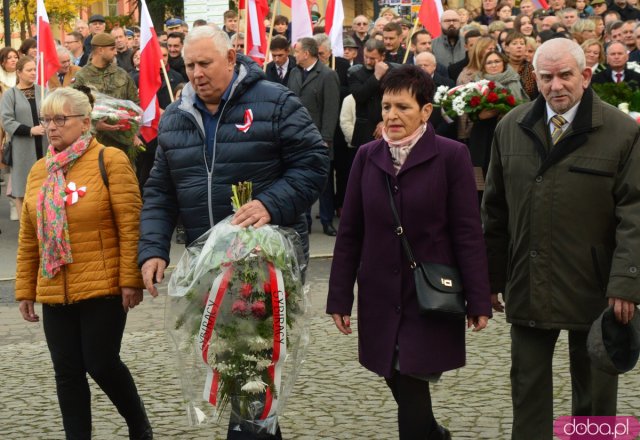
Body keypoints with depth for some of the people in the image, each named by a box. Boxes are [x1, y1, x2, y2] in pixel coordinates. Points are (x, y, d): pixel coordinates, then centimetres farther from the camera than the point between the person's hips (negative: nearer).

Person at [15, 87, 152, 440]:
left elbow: (130, 225, -10)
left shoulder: (109, 160, -5)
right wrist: (25, 290, 11)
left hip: (102, 290, -5)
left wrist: (131, 279, -14)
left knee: (101, 364, -2)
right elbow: (28, 238, 14)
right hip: (54, 292, 5)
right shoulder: (39, 170, 11)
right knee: (67, 371, 6)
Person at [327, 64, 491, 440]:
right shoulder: (367, 156, 3)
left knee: (411, 390, -8)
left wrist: (479, 300, -9)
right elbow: (350, 233, 6)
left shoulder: (451, 156, -7)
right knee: (402, 385, 10)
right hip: (380, 296, 4)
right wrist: (340, 298, 4)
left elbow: (468, 233, -7)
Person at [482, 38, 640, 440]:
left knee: (595, 395, 10)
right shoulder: (511, 128, 4)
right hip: (527, 288, 3)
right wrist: (491, 278, 9)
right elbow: (495, 211, 9)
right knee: (528, 390, 9)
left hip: (593, 287, -3)